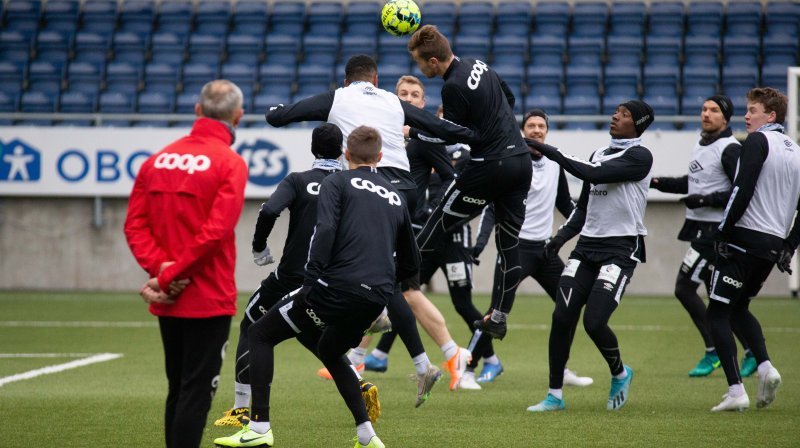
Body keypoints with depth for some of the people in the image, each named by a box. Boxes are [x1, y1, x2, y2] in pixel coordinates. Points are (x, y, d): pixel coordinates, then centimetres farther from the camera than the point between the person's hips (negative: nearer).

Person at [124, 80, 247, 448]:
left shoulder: (159, 159, 8)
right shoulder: (230, 164, -10)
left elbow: (135, 223, 1)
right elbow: (215, 231, -19)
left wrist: (160, 266, -9)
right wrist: (169, 275, -14)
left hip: (167, 303, 6)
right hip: (208, 298, -6)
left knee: (178, 390, 16)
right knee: (197, 393, -4)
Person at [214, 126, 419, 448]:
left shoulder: (336, 182, 5)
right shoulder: (395, 197, 22)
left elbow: (325, 230, -14)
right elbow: (411, 264, 26)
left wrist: (311, 283, -12)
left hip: (338, 286, -6)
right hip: (378, 299, 6)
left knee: (260, 335, 8)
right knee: (329, 352, 32)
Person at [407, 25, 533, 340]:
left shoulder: (454, 87, -17)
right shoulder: (479, 65, 9)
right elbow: (509, 99, 24)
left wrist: (412, 132, 4)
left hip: (490, 167, -8)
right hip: (521, 159, 8)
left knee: (437, 229, 1)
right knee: (509, 243, 10)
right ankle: (499, 317, 14)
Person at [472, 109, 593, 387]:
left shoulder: (555, 164, 10)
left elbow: (565, 204, 22)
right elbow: (492, 208, -9)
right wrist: (480, 242, -20)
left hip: (545, 248, 6)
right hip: (516, 246, -6)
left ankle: (561, 370, 15)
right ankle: (490, 361, -3)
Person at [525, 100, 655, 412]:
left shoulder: (639, 157, -8)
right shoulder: (599, 154, 17)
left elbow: (594, 175, -21)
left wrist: (553, 154, -21)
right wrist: (562, 235, 8)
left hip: (621, 249, -7)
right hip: (587, 246, 7)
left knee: (594, 322, -15)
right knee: (562, 318, -4)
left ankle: (620, 374, 16)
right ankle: (555, 395, 6)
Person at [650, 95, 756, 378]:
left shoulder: (730, 150, -14)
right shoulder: (701, 146, 14)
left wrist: (705, 200, -22)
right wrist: (659, 183, 17)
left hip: (715, 231, -9)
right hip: (700, 228, 9)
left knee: (684, 288, -9)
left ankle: (713, 352, -2)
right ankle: (752, 352, 18)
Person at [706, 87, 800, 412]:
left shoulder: (758, 141, -7)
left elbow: (742, 191, -18)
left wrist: (722, 234, -12)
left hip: (745, 239, -8)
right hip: (774, 246, 8)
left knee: (717, 314, -1)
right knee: (739, 308, 24)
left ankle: (736, 391, -10)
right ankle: (765, 367, 4)